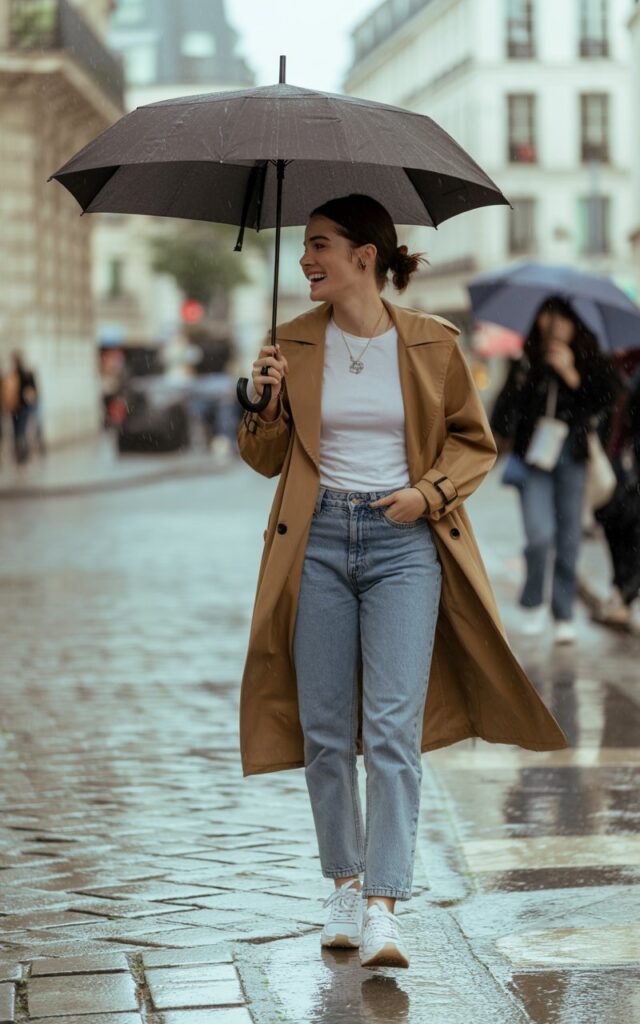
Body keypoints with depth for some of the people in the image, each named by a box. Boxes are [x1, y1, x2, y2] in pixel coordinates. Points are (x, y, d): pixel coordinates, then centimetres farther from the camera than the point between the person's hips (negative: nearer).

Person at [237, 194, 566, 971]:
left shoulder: (431, 344, -1)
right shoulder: (293, 345, 5)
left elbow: (475, 442, 9)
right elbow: (265, 459, 11)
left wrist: (429, 493, -7)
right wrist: (265, 403, -8)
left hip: (403, 543, -2)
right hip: (318, 540, 3)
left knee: (393, 727, -10)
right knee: (324, 730, 6)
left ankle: (384, 908, -9)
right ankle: (344, 885, 22)